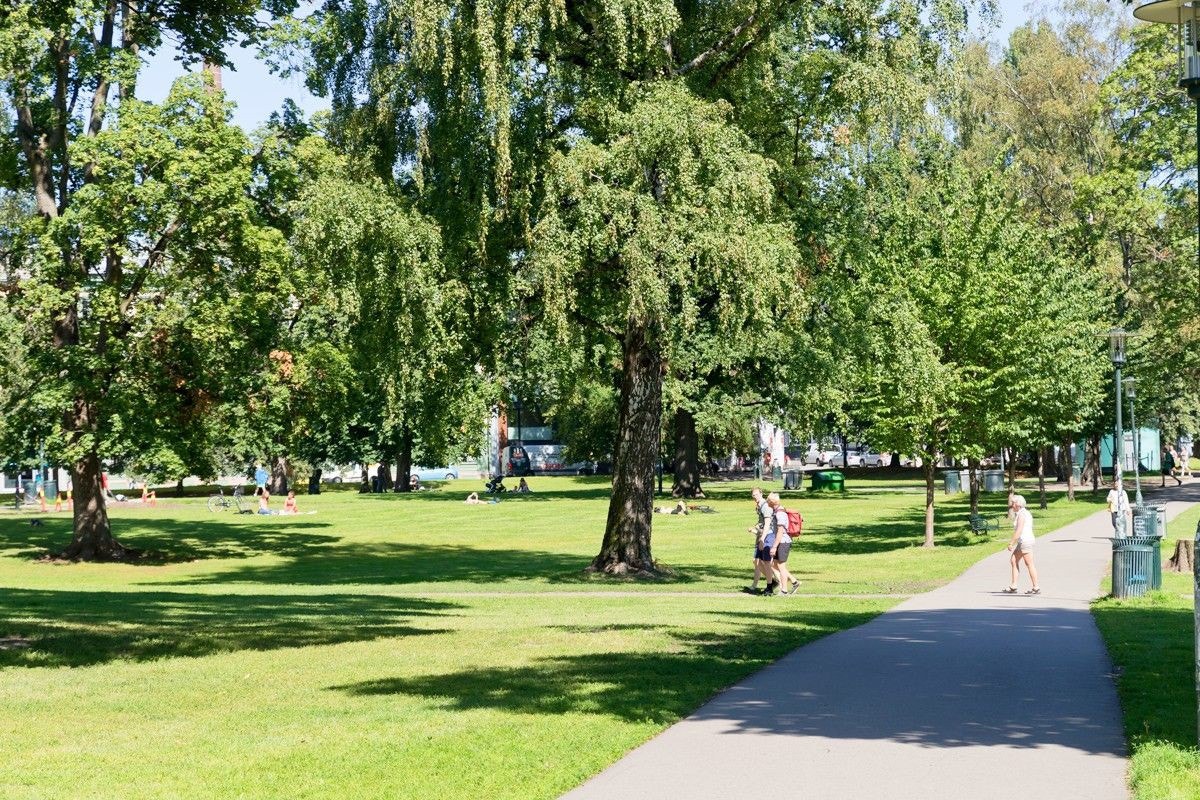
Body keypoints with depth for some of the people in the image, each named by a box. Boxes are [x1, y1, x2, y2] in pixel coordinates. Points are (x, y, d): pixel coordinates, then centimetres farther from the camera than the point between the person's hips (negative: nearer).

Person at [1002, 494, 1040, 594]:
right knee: (1013, 561, 11)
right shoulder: (1024, 513, 15)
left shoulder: (1021, 514, -16)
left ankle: (1036, 588, 0)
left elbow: (1019, 531, -21)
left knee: (1029, 564, -5)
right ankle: (1013, 586, 12)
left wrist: (1011, 543, -18)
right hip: (1022, 542, 10)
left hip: (1025, 541, -10)